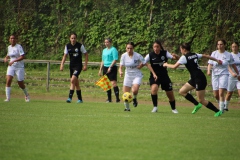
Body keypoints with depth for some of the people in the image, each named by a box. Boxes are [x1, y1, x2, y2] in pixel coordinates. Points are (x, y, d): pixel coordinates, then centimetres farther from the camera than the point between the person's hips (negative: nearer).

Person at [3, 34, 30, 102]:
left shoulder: (19, 47, -12)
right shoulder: (9, 47, 8)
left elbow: (23, 57, -21)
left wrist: (13, 61, -27)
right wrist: (6, 58, 4)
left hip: (19, 67, -5)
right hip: (11, 66, 5)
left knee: (20, 84, 3)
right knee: (8, 80, -17)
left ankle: (26, 95, 32)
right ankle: (7, 98, -15)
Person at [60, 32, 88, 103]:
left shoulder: (80, 46, -8)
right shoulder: (67, 46, 4)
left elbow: (86, 55, 0)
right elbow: (65, 56, 12)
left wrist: (85, 65, -4)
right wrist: (62, 65, 1)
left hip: (78, 65, -5)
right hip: (71, 65, 5)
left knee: (73, 80, -21)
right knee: (76, 83, 10)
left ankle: (70, 97, -22)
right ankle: (80, 99, 21)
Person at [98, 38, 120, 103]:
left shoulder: (113, 50, -7)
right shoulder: (104, 50, 17)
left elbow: (115, 60, -14)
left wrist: (110, 67, -21)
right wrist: (100, 70, 19)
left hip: (112, 68, -8)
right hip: (105, 68, 8)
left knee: (113, 82, -16)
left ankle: (117, 98, -18)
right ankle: (109, 99, 14)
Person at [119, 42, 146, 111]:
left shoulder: (137, 55, -16)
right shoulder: (124, 56, -8)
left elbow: (144, 63, -2)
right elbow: (121, 67, -7)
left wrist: (139, 66, -15)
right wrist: (120, 72, -26)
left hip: (137, 75, -3)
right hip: (128, 76, 3)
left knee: (135, 90, -27)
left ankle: (134, 98, 8)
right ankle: (127, 108, 26)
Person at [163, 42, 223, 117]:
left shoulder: (184, 57, -11)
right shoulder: (195, 55, 12)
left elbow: (174, 66, -13)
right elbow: (206, 56, 21)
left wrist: (166, 64, 6)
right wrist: (216, 60, 33)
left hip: (199, 79, -9)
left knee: (201, 100, -5)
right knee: (182, 91, 13)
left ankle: (218, 111, 0)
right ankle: (197, 104, 16)